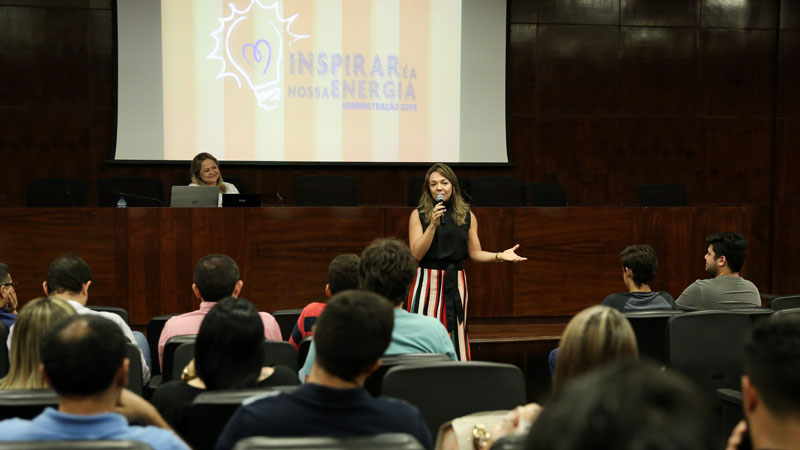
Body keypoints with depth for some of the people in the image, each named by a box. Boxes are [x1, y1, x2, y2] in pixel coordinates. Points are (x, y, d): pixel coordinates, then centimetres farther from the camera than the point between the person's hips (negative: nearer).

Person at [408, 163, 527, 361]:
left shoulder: (467, 216, 8)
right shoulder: (419, 215, 0)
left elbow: (475, 253, 9)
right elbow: (416, 254, -7)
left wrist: (499, 256, -7)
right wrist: (433, 224, -16)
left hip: (455, 282, 3)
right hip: (427, 281, -2)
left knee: (456, 341, 4)